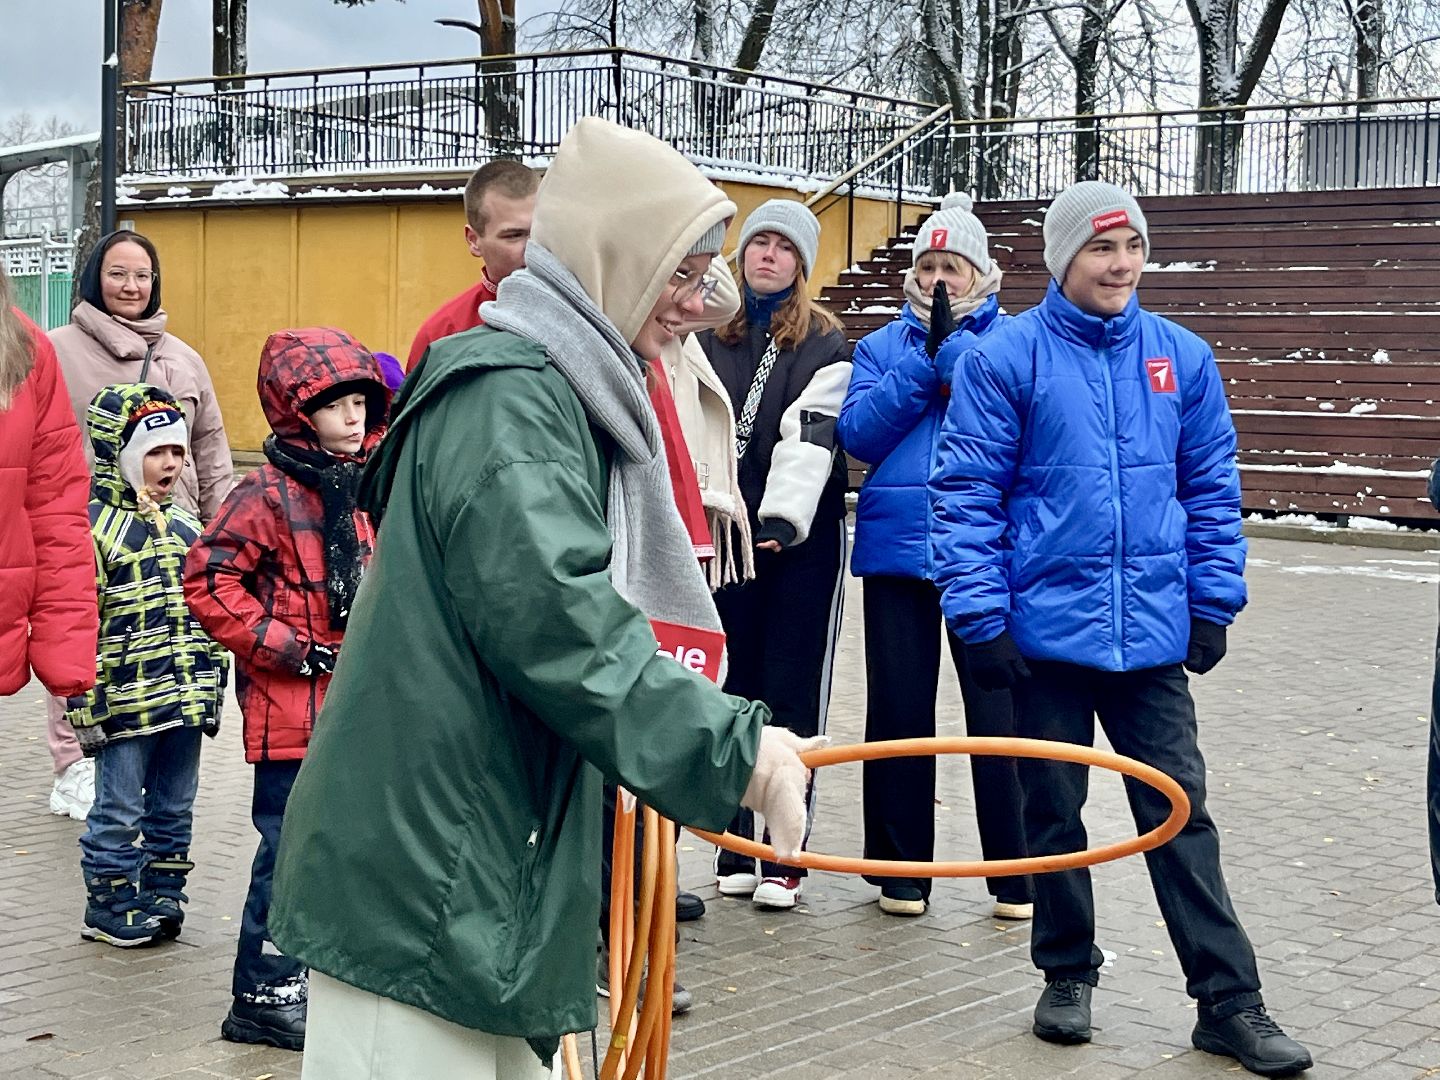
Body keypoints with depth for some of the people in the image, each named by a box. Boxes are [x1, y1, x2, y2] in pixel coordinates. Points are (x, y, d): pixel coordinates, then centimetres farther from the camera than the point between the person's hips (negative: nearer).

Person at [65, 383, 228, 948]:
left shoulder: (186, 527, 12)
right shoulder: (93, 525, -8)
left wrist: (213, 689, 17)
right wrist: (84, 705, -13)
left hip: (186, 699, 6)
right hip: (126, 703, -6)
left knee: (175, 809, 14)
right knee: (119, 812, 4)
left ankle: (162, 897, 26)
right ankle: (111, 909, 16)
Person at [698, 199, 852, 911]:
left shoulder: (825, 344, 1)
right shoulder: (711, 337, 12)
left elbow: (811, 433, -13)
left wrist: (785, 516, -26)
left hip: (799, 539, -3)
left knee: (791, 698, -1)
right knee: (736, 692, 7)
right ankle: (738, 848, 14)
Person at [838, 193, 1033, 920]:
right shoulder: (881, 346, 13)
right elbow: (858, 432, -2)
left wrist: (953, 348, -12)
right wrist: (924, 362, -9)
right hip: (897, 549, 3)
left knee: (999, 712, -2)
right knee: (898, 713, 7)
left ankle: (1016, 873, 8)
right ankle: (901, 868, 18)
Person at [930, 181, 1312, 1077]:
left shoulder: (1182, 358, 5)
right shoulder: (1007, 358, -5)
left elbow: (1212, 488, 11)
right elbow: (967, 494, -6)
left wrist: (1213, 603, 6)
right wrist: (982, 616, -10)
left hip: (1153, 633, 2)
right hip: (1048, 628, -2)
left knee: (1181, 814, 3)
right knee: (1055, 812, 11)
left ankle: (1228, 1000, 9)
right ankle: (1069, 976, 27)